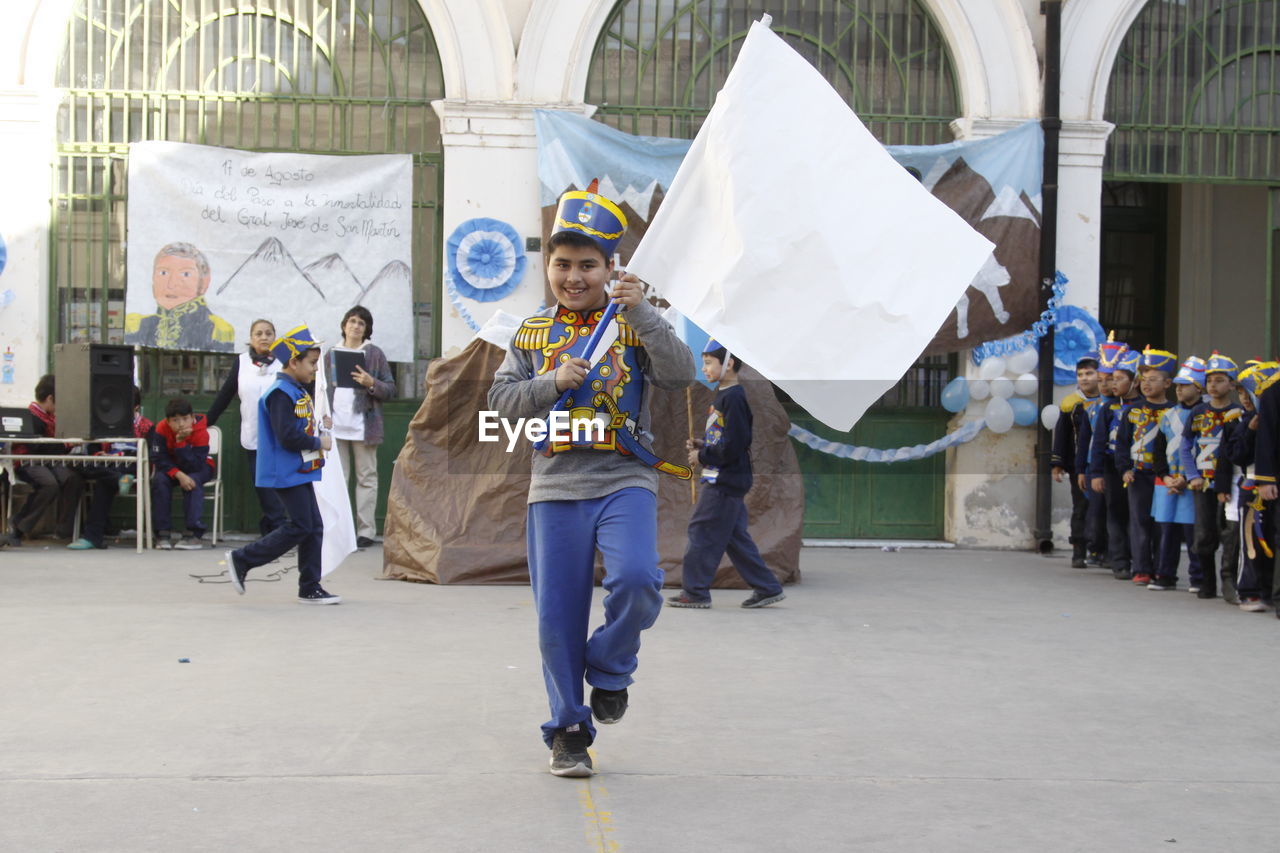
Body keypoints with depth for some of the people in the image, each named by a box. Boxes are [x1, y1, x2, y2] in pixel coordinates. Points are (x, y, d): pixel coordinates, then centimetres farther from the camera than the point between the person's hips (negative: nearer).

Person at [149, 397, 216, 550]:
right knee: (159, 480, -29)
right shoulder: (161, 429, -21)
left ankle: (195, 534, -32)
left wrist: (181, 442, -42)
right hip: (171, 468, 2)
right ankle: (163, 533, -23)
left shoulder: (201, 432, -27)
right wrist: (178, 474, -36)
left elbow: (194, 466, -32)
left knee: (193, 481, -34)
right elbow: (159, 459, -21)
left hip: (198, 469, -2)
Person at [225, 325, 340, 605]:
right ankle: (242, 559, 1)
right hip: (286, 474, -10)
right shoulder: (280, 394, -17)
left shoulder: (297, 392, 15)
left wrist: (320, 433, 3)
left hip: (300, 472, 10)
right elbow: (287, 437, -24)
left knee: (314, 527, 8)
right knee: (300, 527, -9)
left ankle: (310, 588, 13)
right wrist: (318, 442, -12)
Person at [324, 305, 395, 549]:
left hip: (363, 426, -3)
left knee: (366, 478, 1)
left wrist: (371, 383, -17)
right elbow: (323, 389, 16)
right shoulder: (332, 354, 13)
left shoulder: (375, 355, 3)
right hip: (336, 426, 3)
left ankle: (366, 530, 2)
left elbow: (391, 389, 1)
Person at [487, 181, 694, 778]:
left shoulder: (632, 325, 4)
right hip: (555, 486, 2)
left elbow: (679, 375, -10)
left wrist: (643, 313, -19)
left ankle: (609, 672, 5)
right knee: (558, 617, 3)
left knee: (636, 580, -25)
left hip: (624, 481, -2)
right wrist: (553, 382, -11)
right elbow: (502, 402, 5)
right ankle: (568, 730, 19)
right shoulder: (532, 333, 11)